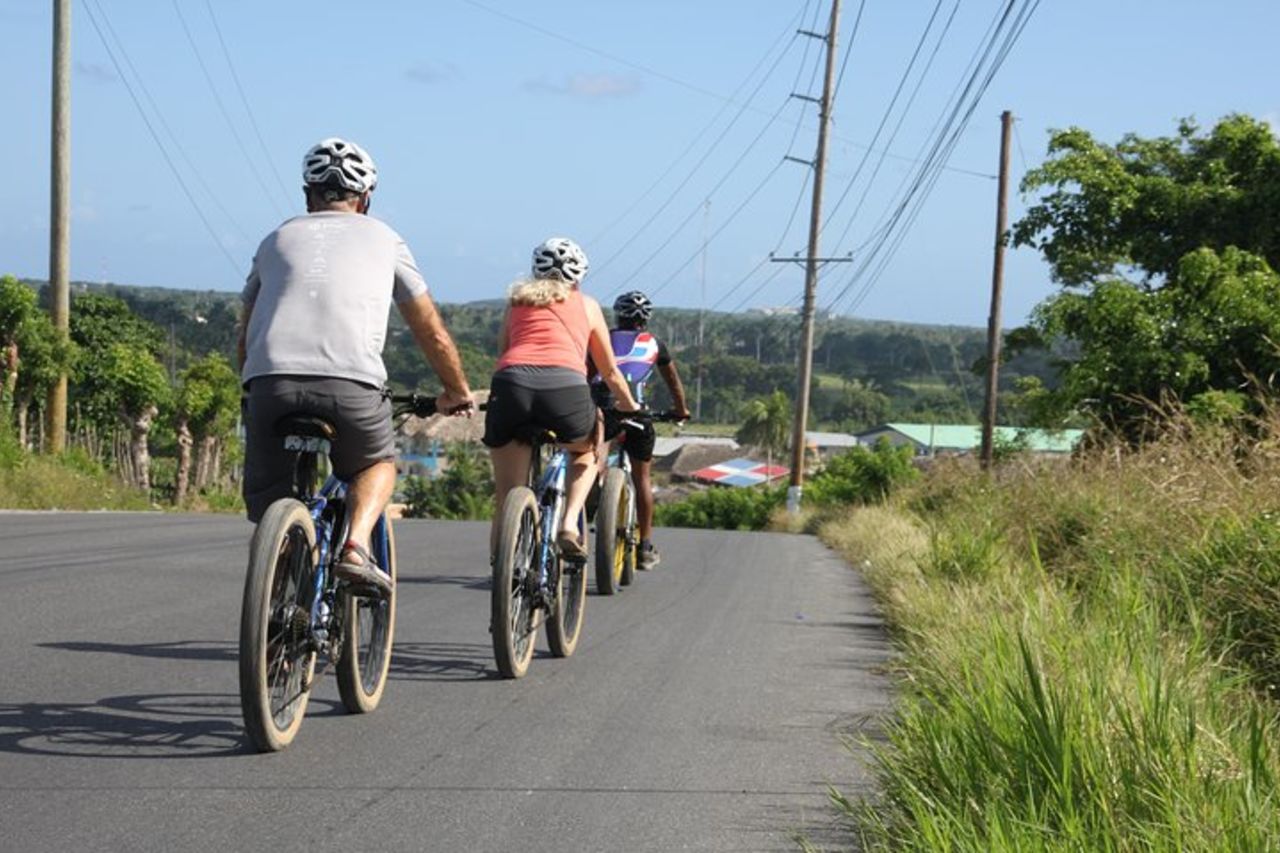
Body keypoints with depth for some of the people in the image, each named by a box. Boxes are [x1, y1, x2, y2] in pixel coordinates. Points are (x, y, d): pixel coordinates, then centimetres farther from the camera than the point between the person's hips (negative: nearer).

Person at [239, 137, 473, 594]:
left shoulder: (277, 239, 28)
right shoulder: (381, 238, 24)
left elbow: (244, 337, 31)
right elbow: (433, 335, 28)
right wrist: (457, 393, 43)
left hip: (271, 382, 1)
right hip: (351, 384, -1)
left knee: (266, 500, 19)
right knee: (377, 465, 26)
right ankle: (355, 546, 0)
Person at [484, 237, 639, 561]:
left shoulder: (517, 301, 30)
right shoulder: (587, 305, 28)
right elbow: (609, 372, 36)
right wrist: (630, 407, 54)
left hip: (511, 382, 1)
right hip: (565, 385, 0)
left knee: (505, 497, 14)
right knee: (586, 452, 32)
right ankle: (569, 524, 12)